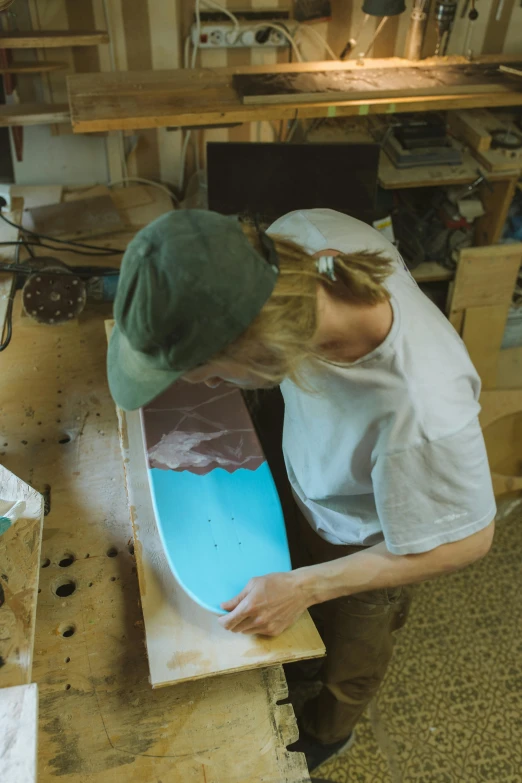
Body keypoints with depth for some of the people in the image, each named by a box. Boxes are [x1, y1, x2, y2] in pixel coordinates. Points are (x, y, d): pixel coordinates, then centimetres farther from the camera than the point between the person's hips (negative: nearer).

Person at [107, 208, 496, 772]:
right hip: (312, 493, 5)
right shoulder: (300, 234, -32)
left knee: (348, 655, 30)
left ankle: (326, 732, 65)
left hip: (373, 545, -4)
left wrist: (303, 588, -25)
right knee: (312, 617, 35)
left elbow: (466, 540, -27)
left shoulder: (424, 417, -49)